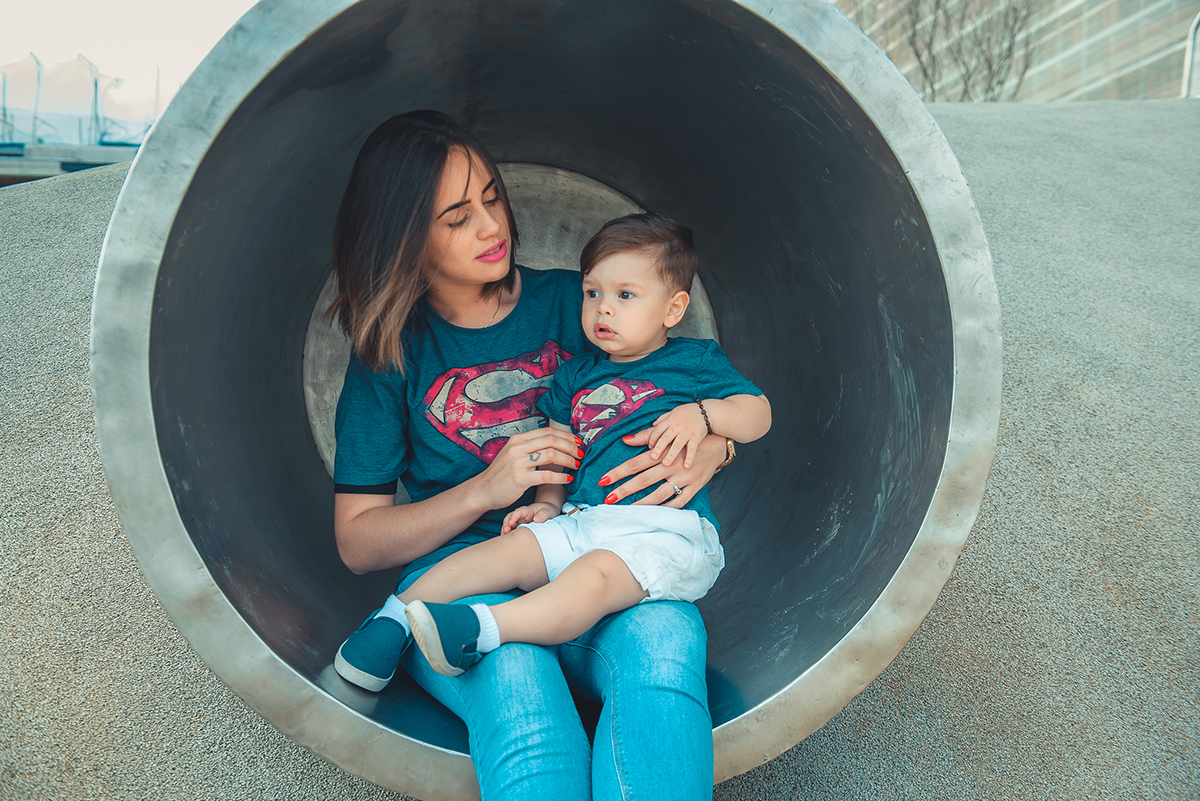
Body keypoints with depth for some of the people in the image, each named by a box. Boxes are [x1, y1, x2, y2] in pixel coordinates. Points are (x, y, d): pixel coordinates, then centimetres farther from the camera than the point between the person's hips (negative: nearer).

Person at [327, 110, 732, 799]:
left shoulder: (572, 302, 12)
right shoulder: (391, 354, 9)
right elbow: (357, 544, 5)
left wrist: (710, 449, -10)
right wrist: (485, 491, -12)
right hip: (460, 572, -1)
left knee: (665, 635, -35)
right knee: (512, 668, -37)